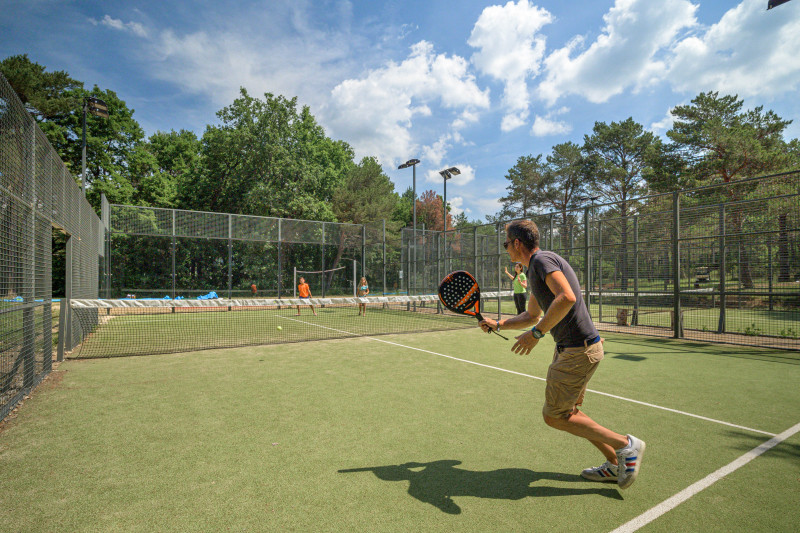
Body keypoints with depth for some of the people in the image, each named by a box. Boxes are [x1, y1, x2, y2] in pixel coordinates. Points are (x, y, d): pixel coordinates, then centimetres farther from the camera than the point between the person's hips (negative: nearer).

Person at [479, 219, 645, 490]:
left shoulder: (542, 259, -15)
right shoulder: (536, 269, 16)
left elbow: (567, 297, -33)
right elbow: (532, 316, 27)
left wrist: (536, 333, -27)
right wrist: (497, 324, 25)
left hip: (579, 351, -10)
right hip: (569, 348, 10)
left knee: (554, 416, 1)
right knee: (569, 412, 19)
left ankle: (625, 445, 11)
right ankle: (615, 464, 31)